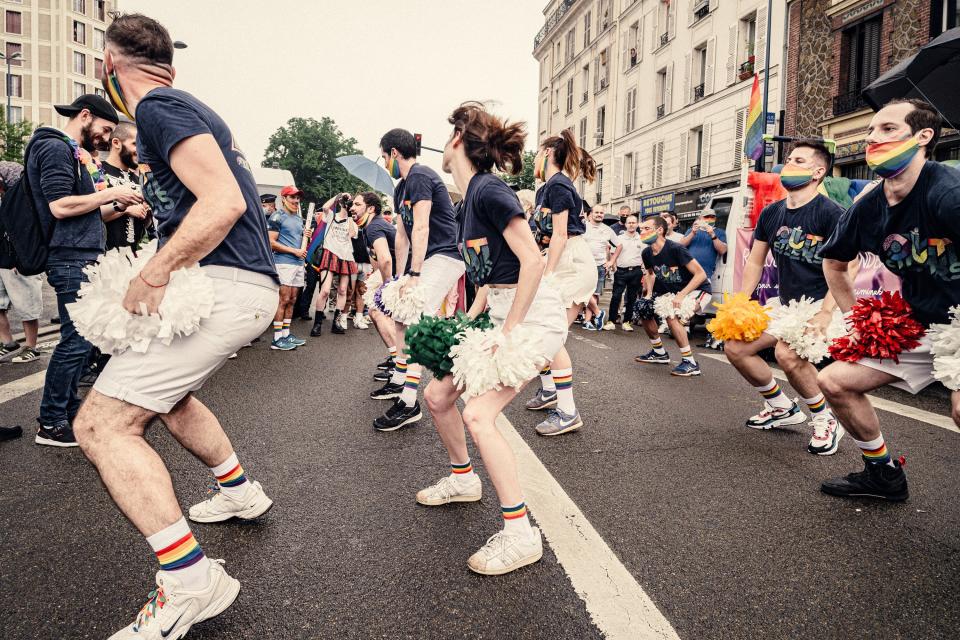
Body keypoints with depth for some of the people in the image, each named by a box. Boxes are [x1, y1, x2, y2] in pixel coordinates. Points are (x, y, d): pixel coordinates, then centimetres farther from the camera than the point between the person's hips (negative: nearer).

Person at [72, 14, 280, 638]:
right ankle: (240, 491, 40)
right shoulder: (188, 107, 22)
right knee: (167, 392, 30)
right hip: (252, 283, 10)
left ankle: (190, 582, -12)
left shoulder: (159, 109, -8)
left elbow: (224, 203, -23)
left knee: (102, 423, -11)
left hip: (226, 285, -10)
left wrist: (150, 278, -19)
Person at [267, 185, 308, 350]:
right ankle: (277, 339, -6)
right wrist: (294, 251, -13)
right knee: (283, 300, -9)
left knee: (292, 300, 9)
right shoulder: (277, 217, -4)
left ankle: (286, 334, 16)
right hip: (284, 263, -8)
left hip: (298, 263, 8)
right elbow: (271, 242, -11)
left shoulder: (299, 219, 20)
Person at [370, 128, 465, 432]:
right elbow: (402, 236, 18)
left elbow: (421, 228, -21)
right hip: (427, 257, 11)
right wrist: (400, 278, 16)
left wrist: (414, 275, -24)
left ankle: (409, 403, -21)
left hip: (445, 255, -11)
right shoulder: (401, 188, 18)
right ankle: (398, 381, 30)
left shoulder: (420, 176, -13)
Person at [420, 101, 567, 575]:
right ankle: (463, 479, 35)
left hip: (532, 313, -10)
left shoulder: (488, 190, -15)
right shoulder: (469, 199, 14)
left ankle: (520, 536, -7)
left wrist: (508, 334, -21)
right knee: (437, 395, 12)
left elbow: (532, 261, -21)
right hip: (500, 313, 10)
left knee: (477, 414, -19)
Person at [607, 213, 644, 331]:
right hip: (621, 271, -1)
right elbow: (614, 254, 3)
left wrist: (643, 272, 1)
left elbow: (645, 257, 11)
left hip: (636, 272, 1)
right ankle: (611, 321, -3)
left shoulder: (641, 239, 9)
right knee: (616, 296, -8)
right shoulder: (620, 238, 7)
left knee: (632, 298, 5)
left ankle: (626, 322, 15)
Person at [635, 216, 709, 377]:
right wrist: (649, 294, 0)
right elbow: (650, 273, 16)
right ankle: (660, 353, 23)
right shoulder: (647, 253, -6)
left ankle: (690, 363, -17)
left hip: (697, 289, -8)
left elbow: (701, 274, -26)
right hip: (672, 290, 8)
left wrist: (681, 296, -31)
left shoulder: (675, 249, -28)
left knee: (672, 316, -29)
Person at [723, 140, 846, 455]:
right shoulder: (770, 213, 6)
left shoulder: (831, 213, -14)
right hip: (785, 304, 8)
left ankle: (825, 420, -5)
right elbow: (755, 262, 11)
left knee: (787, 353, -32)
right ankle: (782, 408, 20)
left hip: (823, 303, -8)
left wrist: (824, 315, -30)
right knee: (735, 347, 1)